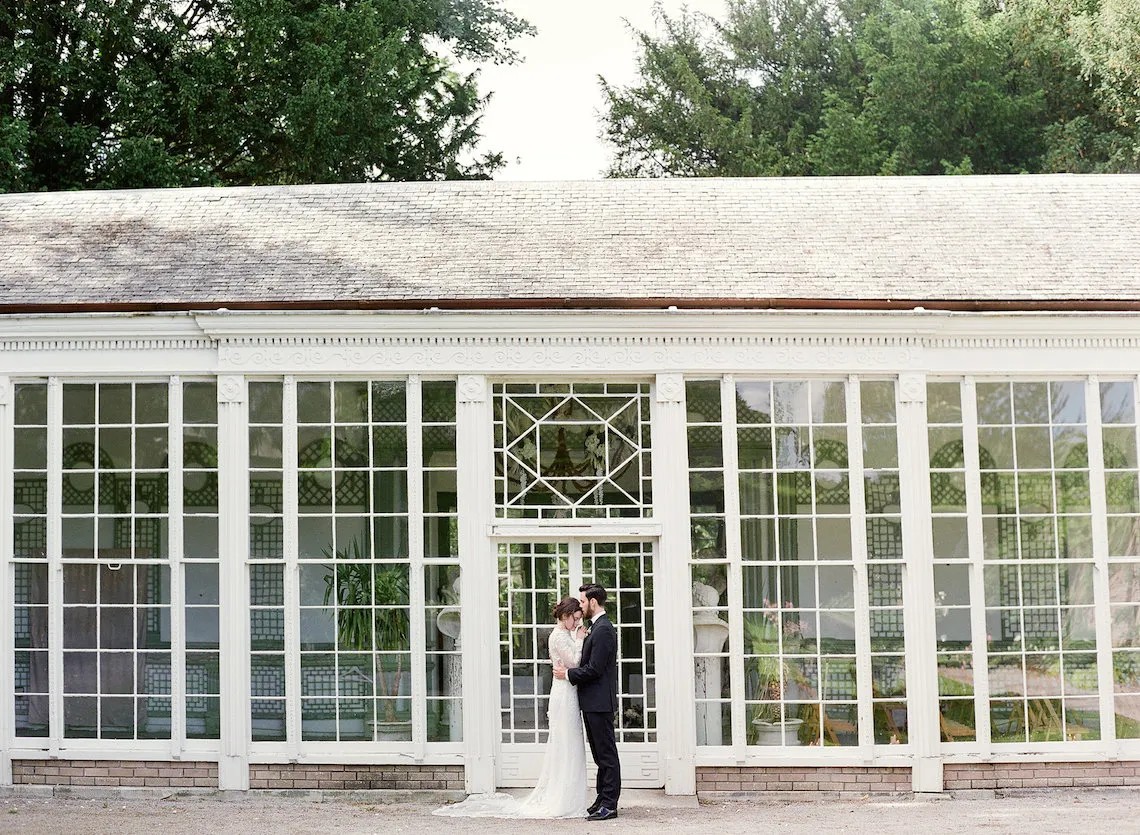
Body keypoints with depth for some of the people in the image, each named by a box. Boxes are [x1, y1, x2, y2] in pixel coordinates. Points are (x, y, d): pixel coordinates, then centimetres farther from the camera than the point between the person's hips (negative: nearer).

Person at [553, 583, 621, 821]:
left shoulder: (603, 630, -17)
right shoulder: (597, 627, 16)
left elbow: (594, 669, -21)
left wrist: (568, 674, -10)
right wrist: (570, 671, 10)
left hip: (600, 703, -11)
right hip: (593, 702, 11)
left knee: (606, 754, -6)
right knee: (601, 754, 14)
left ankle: (609, 805, -4)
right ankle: (603, 801, 20)